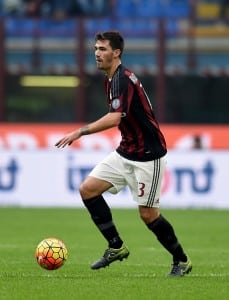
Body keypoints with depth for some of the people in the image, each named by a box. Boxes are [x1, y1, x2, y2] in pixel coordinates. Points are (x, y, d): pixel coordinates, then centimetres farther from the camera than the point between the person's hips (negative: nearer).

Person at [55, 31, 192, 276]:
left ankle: (181, 261, 13)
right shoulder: (110, 80, 10)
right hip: (125, 152, 9)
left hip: (147, 155, -9)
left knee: (148, 213, -5)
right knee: (87, 189, -1)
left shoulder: (122, 79, -21)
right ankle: (116, 247, 7)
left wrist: (79, 132, -32)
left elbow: (114, 119, -34)